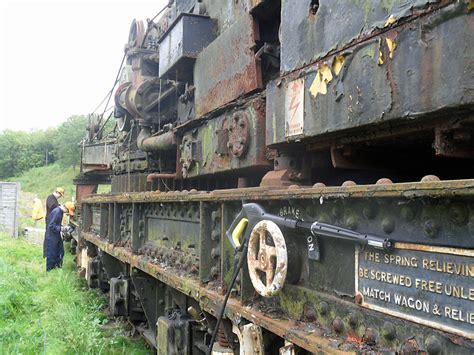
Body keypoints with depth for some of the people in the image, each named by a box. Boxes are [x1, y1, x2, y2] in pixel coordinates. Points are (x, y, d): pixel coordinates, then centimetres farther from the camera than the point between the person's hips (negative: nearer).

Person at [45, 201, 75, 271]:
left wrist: (63, 227, 2)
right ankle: (49, 269, 15)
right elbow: (51, 226, -27)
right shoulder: (56, 212, -25)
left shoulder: (60, 211, 6)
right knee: (51, 254, 3)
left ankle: (57, 266, 28)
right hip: (51, 237, -10)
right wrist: (61, 228, -22)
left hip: (57, 236, 10)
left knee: (60, 252, 16)